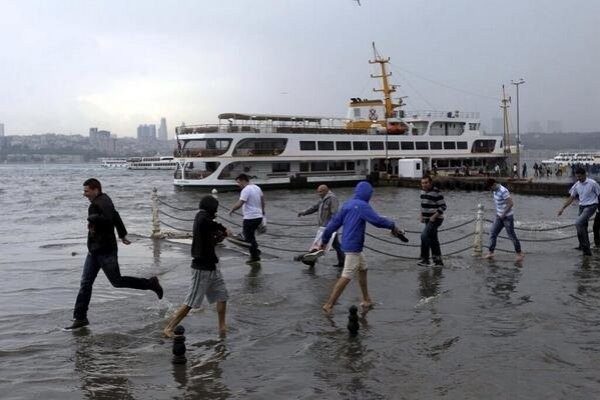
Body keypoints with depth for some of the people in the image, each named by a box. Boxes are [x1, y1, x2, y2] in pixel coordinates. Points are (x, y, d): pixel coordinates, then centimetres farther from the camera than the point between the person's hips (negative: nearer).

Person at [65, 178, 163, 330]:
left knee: (117, 281, -2)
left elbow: (108, 219, -35)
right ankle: (80, 318, 8)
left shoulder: (101, 203, -17)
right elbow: (115, 217, 25)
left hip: (105, 251, -10)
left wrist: (92, 219, -19)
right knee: (85, 283, 6)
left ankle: (150, 284, 13)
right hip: (94, 251, 10)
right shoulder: (103, 201, 14)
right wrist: (122, 235, 34)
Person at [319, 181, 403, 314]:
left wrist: (325, 240, 19)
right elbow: (377, 220, -19)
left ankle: (366, 300, 28)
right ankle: (329, 305, -9)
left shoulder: (347, 204, 11)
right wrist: (392, 226, -3)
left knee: (363, 269, 21)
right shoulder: (363, 206, -14)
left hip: (348, 244, 10)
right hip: (353, 246, -10)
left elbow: (334, 223, 13)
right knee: (346, 277, -8)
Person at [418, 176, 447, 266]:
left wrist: (434, 216, -20)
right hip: (427, 220, 9)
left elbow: (443, 206, -16)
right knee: (433, 239, 13)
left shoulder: (436, 192, -16)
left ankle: (424, 259, -15)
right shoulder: (423, 191, 9)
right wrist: (422, 215, 10)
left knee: (424, 236, -20)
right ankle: (438, 260, 22)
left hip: (435, 219, -9)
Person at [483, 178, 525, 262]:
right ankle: (491, 253, 10)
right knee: (492, 233, 5)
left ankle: (519, 253, 15)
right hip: (500, 216, 9)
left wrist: (503, 214, -18)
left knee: (511, 235, 1)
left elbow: (511, 203, -25)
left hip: (507, 216, -9)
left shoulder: (503, 191, -23)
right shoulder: (495, 191, 6)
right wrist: (498, 213, 12)